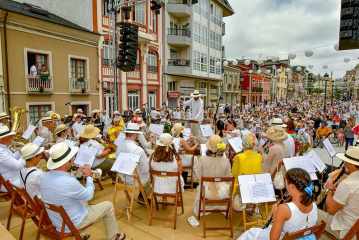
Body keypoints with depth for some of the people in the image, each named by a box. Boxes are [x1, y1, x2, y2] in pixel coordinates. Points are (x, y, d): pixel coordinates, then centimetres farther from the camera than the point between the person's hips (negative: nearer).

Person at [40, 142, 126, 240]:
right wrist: (89, 176, -5)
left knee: (83, 201, 32)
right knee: (108, 206, 8)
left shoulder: (43, 177, -12)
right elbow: (88, 196, -17)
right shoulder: (69, 182, -35)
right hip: (71, 224, -7)